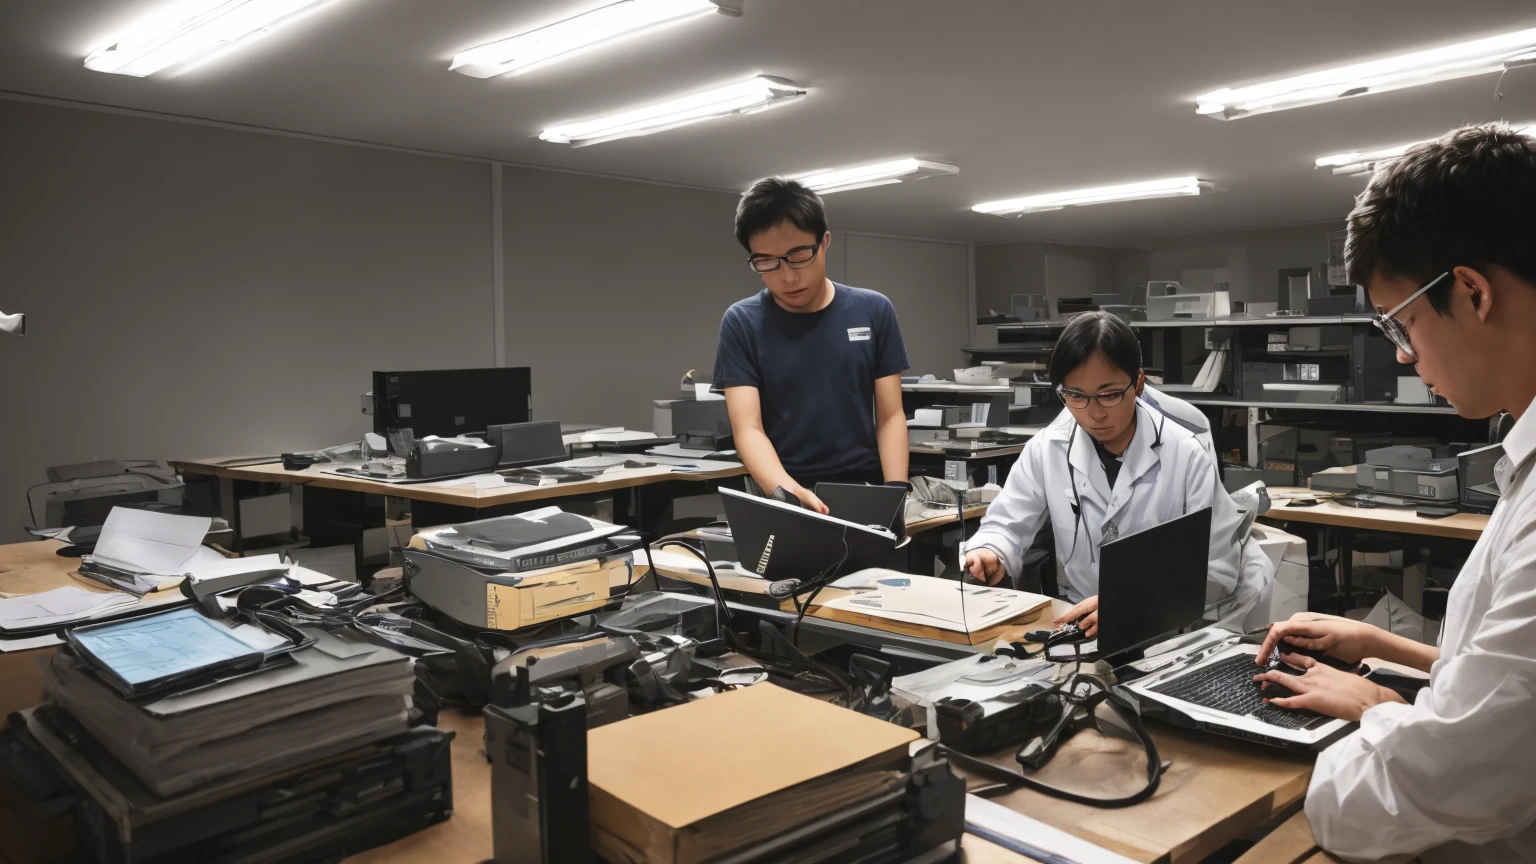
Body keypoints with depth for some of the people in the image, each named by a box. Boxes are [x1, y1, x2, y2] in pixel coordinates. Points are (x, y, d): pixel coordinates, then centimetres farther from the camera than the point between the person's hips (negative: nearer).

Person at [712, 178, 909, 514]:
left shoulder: (873, 311, 3)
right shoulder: (742, 323, -1)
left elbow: (890, 417, 4)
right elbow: (748, 428, -8)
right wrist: (786, 492, -26)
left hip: (866, 494, 1)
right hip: (782, 506, -1)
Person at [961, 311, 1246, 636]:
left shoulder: (1185, 454, -8)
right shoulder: (1045, 450, -1)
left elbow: (1220, 568, -10)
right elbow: (1005, 526, 7)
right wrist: (990, 556, -17)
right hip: (1079, 622, 1)